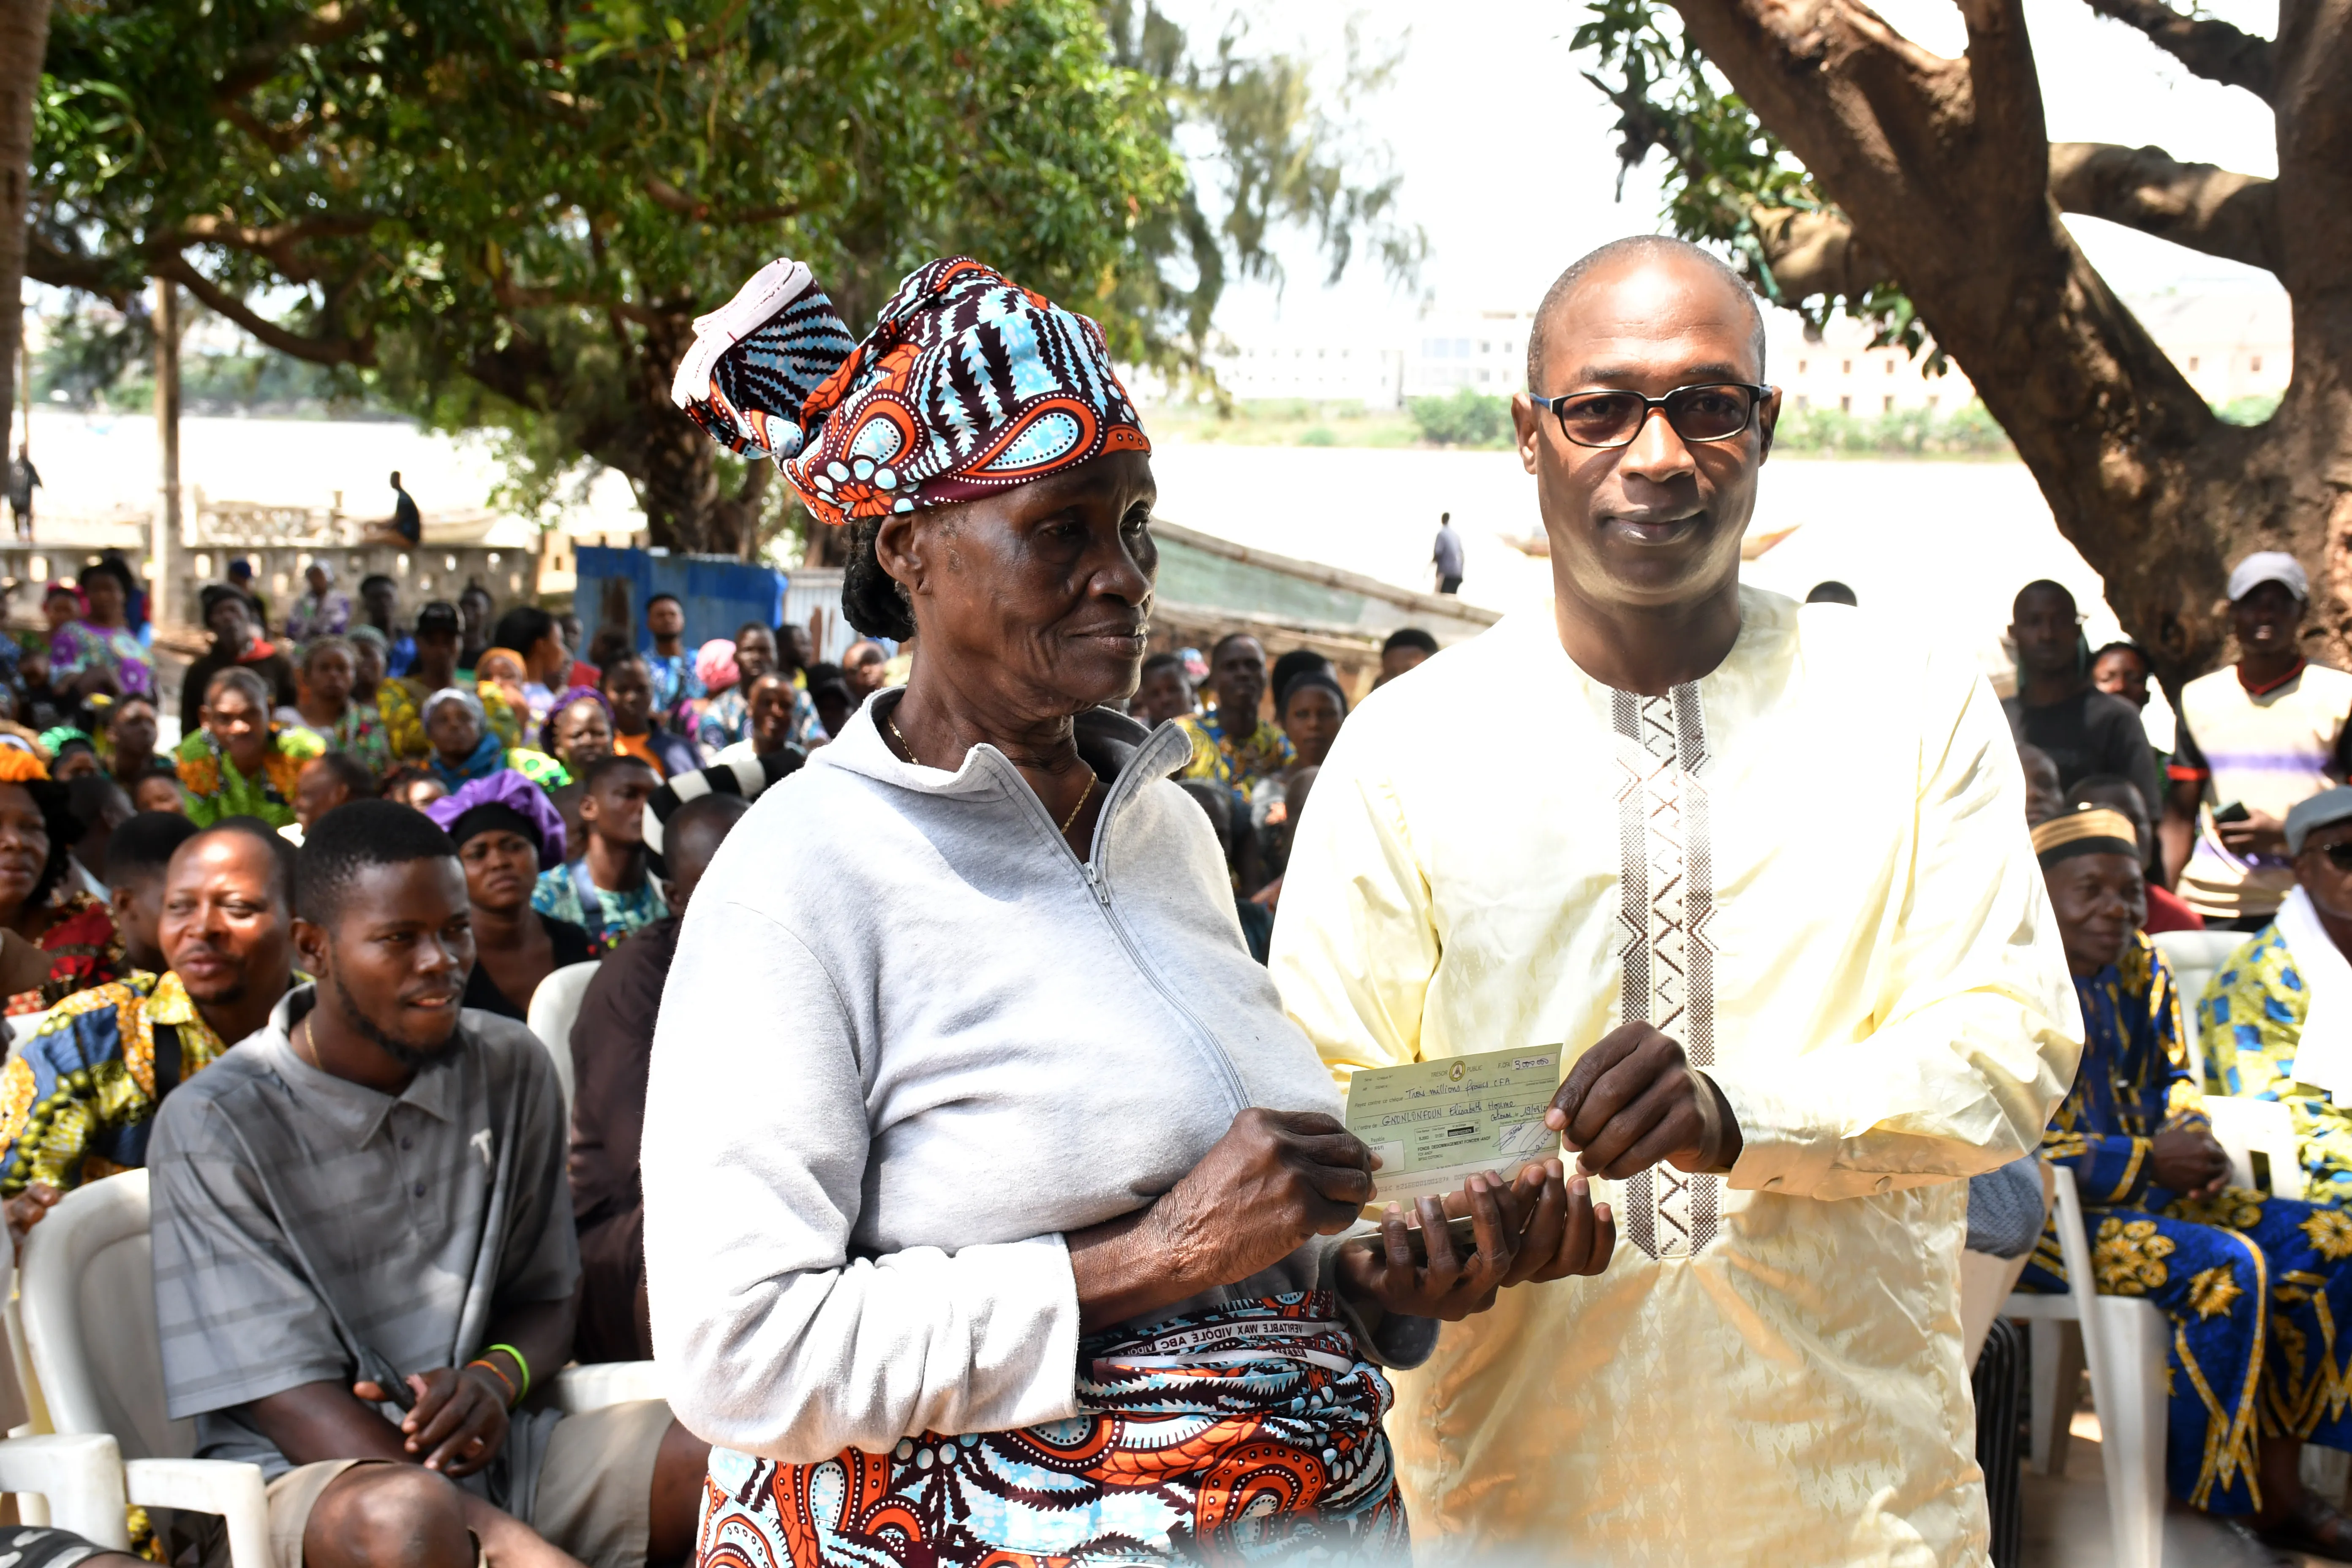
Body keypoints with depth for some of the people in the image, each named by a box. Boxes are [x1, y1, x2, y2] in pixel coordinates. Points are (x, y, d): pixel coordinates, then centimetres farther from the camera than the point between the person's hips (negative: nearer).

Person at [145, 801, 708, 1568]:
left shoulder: (512, 1068, 7)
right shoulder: (215, 1126, -9)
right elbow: (290, 1402, -14)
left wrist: (496, 1378, -12)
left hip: (493, 1450, 5)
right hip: (303, 1474, -5)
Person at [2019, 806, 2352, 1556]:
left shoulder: (2142, 971, 10)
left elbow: (2173, 1081, 21)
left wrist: (2195, 1143, -4)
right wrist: (2146, 1161, -19)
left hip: (2148, 1193, 9)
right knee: (2225, 1266, -27)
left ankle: (2279, 1482, -3)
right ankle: (2211, 1499, -13)